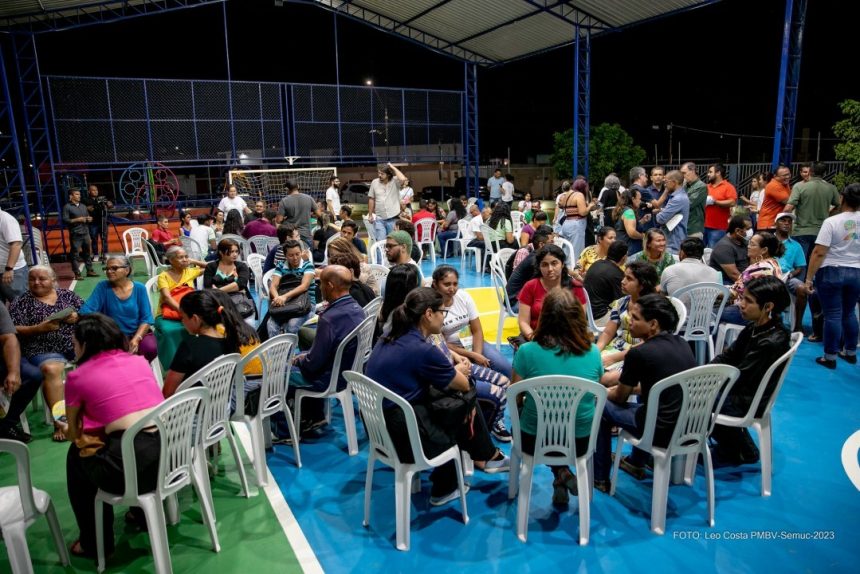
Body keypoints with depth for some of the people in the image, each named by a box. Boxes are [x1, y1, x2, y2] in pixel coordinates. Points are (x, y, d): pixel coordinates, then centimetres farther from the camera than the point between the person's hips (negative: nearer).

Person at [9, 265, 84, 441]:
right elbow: (13, 330, 0)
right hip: (44, 349, -2)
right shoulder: (22, 302, 9)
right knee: (50, 369, -35)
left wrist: (77, 318, -8)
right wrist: (39, 328, -14)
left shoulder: (68, 294, 15)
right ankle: (59, 421, -36)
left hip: (77, 343, 3)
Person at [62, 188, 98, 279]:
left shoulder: (83, 206, 17)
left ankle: (90, 271, 18)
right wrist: (77, 220, -17)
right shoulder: (67, 207, -3)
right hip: (75, 235, -6)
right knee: (75, 254, -3)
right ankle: (77, 274, -1)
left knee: (88, 252, 10)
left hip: (85, 233, 6)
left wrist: (89, 219, 5)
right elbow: (65, 220, -10)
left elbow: (88, 217, 27)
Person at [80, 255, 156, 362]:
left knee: (150, 348, -29)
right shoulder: (102, 287, -1)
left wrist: (136, 339, -21)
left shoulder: (139, 288, -1)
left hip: (139, 333, 0)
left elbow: (146, 318, -5)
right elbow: (86, 310, -9)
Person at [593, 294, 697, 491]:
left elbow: (620, 398, 1)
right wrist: (625, 387, 26)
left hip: (662, 432, -7)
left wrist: (604, 394, 22)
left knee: (602, 406, 12)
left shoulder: (638, 353, -16)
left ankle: (600, 478, 23)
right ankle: (636, 463, 46)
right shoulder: (682, 344, 5)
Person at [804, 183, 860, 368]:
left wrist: (809, 278, -13)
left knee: (832, 315, -1)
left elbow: (819, 253, -16)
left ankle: (830, 357, 4)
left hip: (832, 273, -5)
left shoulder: (831, 221, -14)